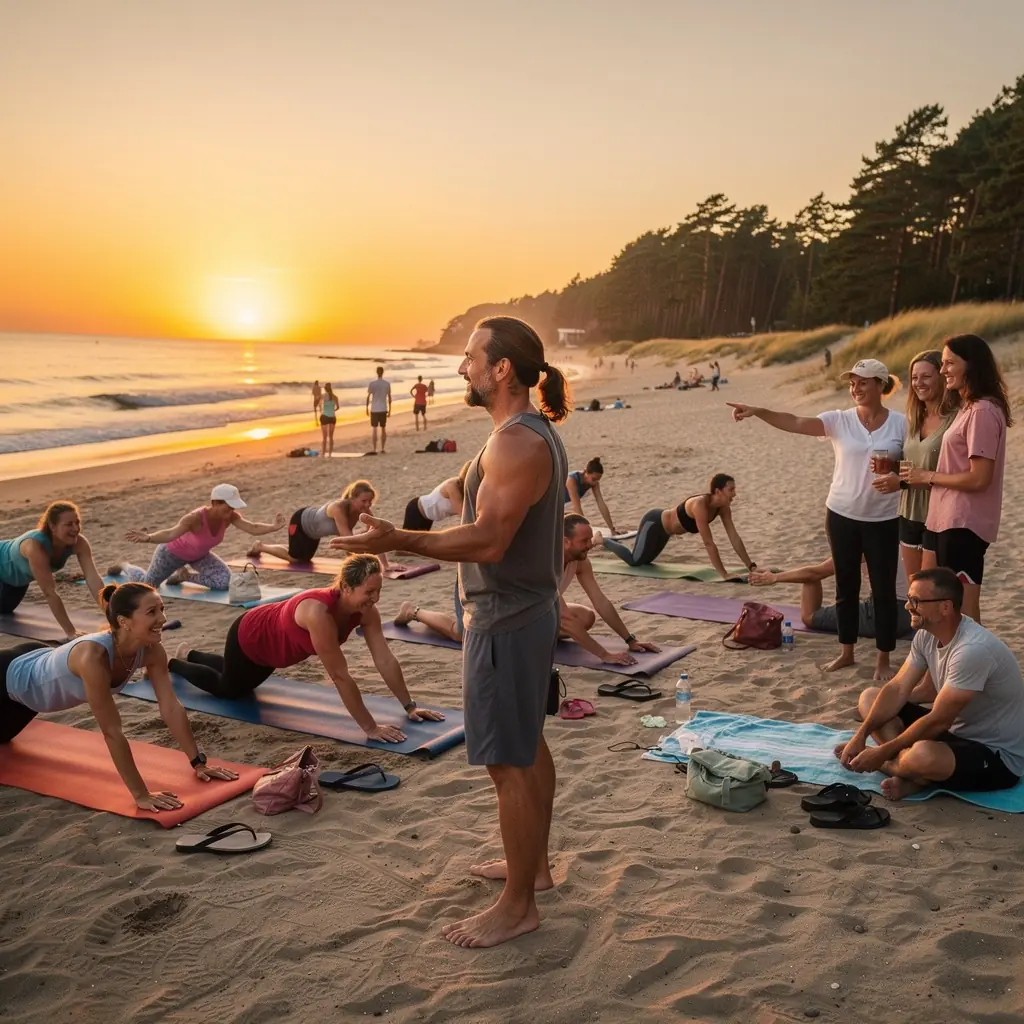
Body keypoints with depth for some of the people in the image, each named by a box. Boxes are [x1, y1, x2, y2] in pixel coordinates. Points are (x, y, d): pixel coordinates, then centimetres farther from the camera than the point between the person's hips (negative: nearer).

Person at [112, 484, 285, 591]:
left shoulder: (230, 516, -28)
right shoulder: (196, 518, -44)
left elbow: (253, 528, -34)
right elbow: (170, 534, -56)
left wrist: (273, 527, -50)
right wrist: (148, 538, -72)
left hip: (199, 555, 5)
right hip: (173, 552, -5)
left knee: (225, 582, -14)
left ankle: (185, 575, 12)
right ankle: (124, 566, 47)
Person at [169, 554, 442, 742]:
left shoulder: (366, 611, -27)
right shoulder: (319, 613, -48)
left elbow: (386, 660, -23)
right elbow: (340, 677, -47)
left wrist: (410, 707, -25)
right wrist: (370, 727, -44)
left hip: (272, 640, 7)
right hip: (249, 637, -7)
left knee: (244, 687, 33)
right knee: (229, 690, 21)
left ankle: (190, 655, 57)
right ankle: (171, 662, 44)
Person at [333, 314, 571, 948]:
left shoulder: (515, 443, -23)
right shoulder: (537, 433, 9)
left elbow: (487, 540, -29)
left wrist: (399, 541, -28)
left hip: (506, 622, -11)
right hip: (528, 609, 11)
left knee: (508, 763, -1)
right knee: (528, 746, 21)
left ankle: (518, 906, 11)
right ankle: (533, 864, 37)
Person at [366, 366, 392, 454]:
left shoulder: (372, 384, -7)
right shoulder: (387, 384, 1)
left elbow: (368, 397, -4)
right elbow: (389, 398, 5)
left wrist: (367, 408, 6)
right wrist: (389, 410, 12)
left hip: (374, 410, -2)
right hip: (383, 409, 2)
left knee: (375, 429, -1)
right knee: (383, 429, 11)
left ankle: (374, 450, -5)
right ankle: (382, 449, 14)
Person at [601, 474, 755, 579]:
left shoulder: (723, 507, -16)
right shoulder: (700, 505, -40)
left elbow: (734, 538, -13)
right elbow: (708, 543, -42)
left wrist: (752, 566, -18)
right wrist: (724, 574, -42)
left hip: (664, 526, 9)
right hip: (654, 522, -9)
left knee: (645, 560, 25)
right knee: (635, 561, -1)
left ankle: (613, 542, 44)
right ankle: (602, 540, 19)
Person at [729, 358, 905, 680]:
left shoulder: (901, 423, -5)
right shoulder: (840, 420, -3)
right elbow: (795, 423, -16)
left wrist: (900, 480, -23)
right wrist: (757, 411, -31)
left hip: (883, 519, -2)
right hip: (843, 514, 2)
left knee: (883, 588, 4)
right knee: (846, 585, 13)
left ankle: (883, 659, 17)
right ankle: (846, 651, 27)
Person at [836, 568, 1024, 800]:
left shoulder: (972, 650, -31)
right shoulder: (927, 634, -4)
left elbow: (938, 721, -27)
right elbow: (897, 689, -1)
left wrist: (882, 753, -20)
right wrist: (860, 736, -12)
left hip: (998, 755, -9)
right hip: (957, 730, 9)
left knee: (923, 756, -40)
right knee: (869, 697, 3)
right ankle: (911, 775, -14)